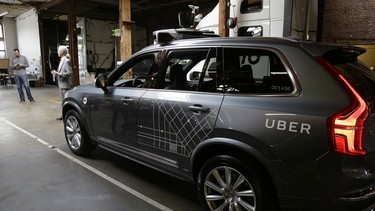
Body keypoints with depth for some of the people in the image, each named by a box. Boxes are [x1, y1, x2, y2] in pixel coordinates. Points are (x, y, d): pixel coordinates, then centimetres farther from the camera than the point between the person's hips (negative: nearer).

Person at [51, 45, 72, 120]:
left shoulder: (67, 61, -13)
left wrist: (58, 74, -20)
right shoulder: (61, 60, 14)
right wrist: (56, 73, 6)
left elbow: (69, 73, -20)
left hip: (65, 85, -9)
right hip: (61, 84, 9)